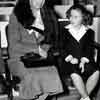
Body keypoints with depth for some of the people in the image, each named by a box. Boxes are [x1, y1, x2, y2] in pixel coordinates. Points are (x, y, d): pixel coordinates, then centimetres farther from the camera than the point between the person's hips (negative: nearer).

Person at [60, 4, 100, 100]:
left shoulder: (89, 32, 11)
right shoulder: (64, 31, 8)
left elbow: (90, 49, 6)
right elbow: (61, 48, 3)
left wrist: (83, 60, -11)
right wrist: (70, 58, -12)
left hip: (85, 60, 2)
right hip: (70, 61, -2)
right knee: (75, 75, -34)